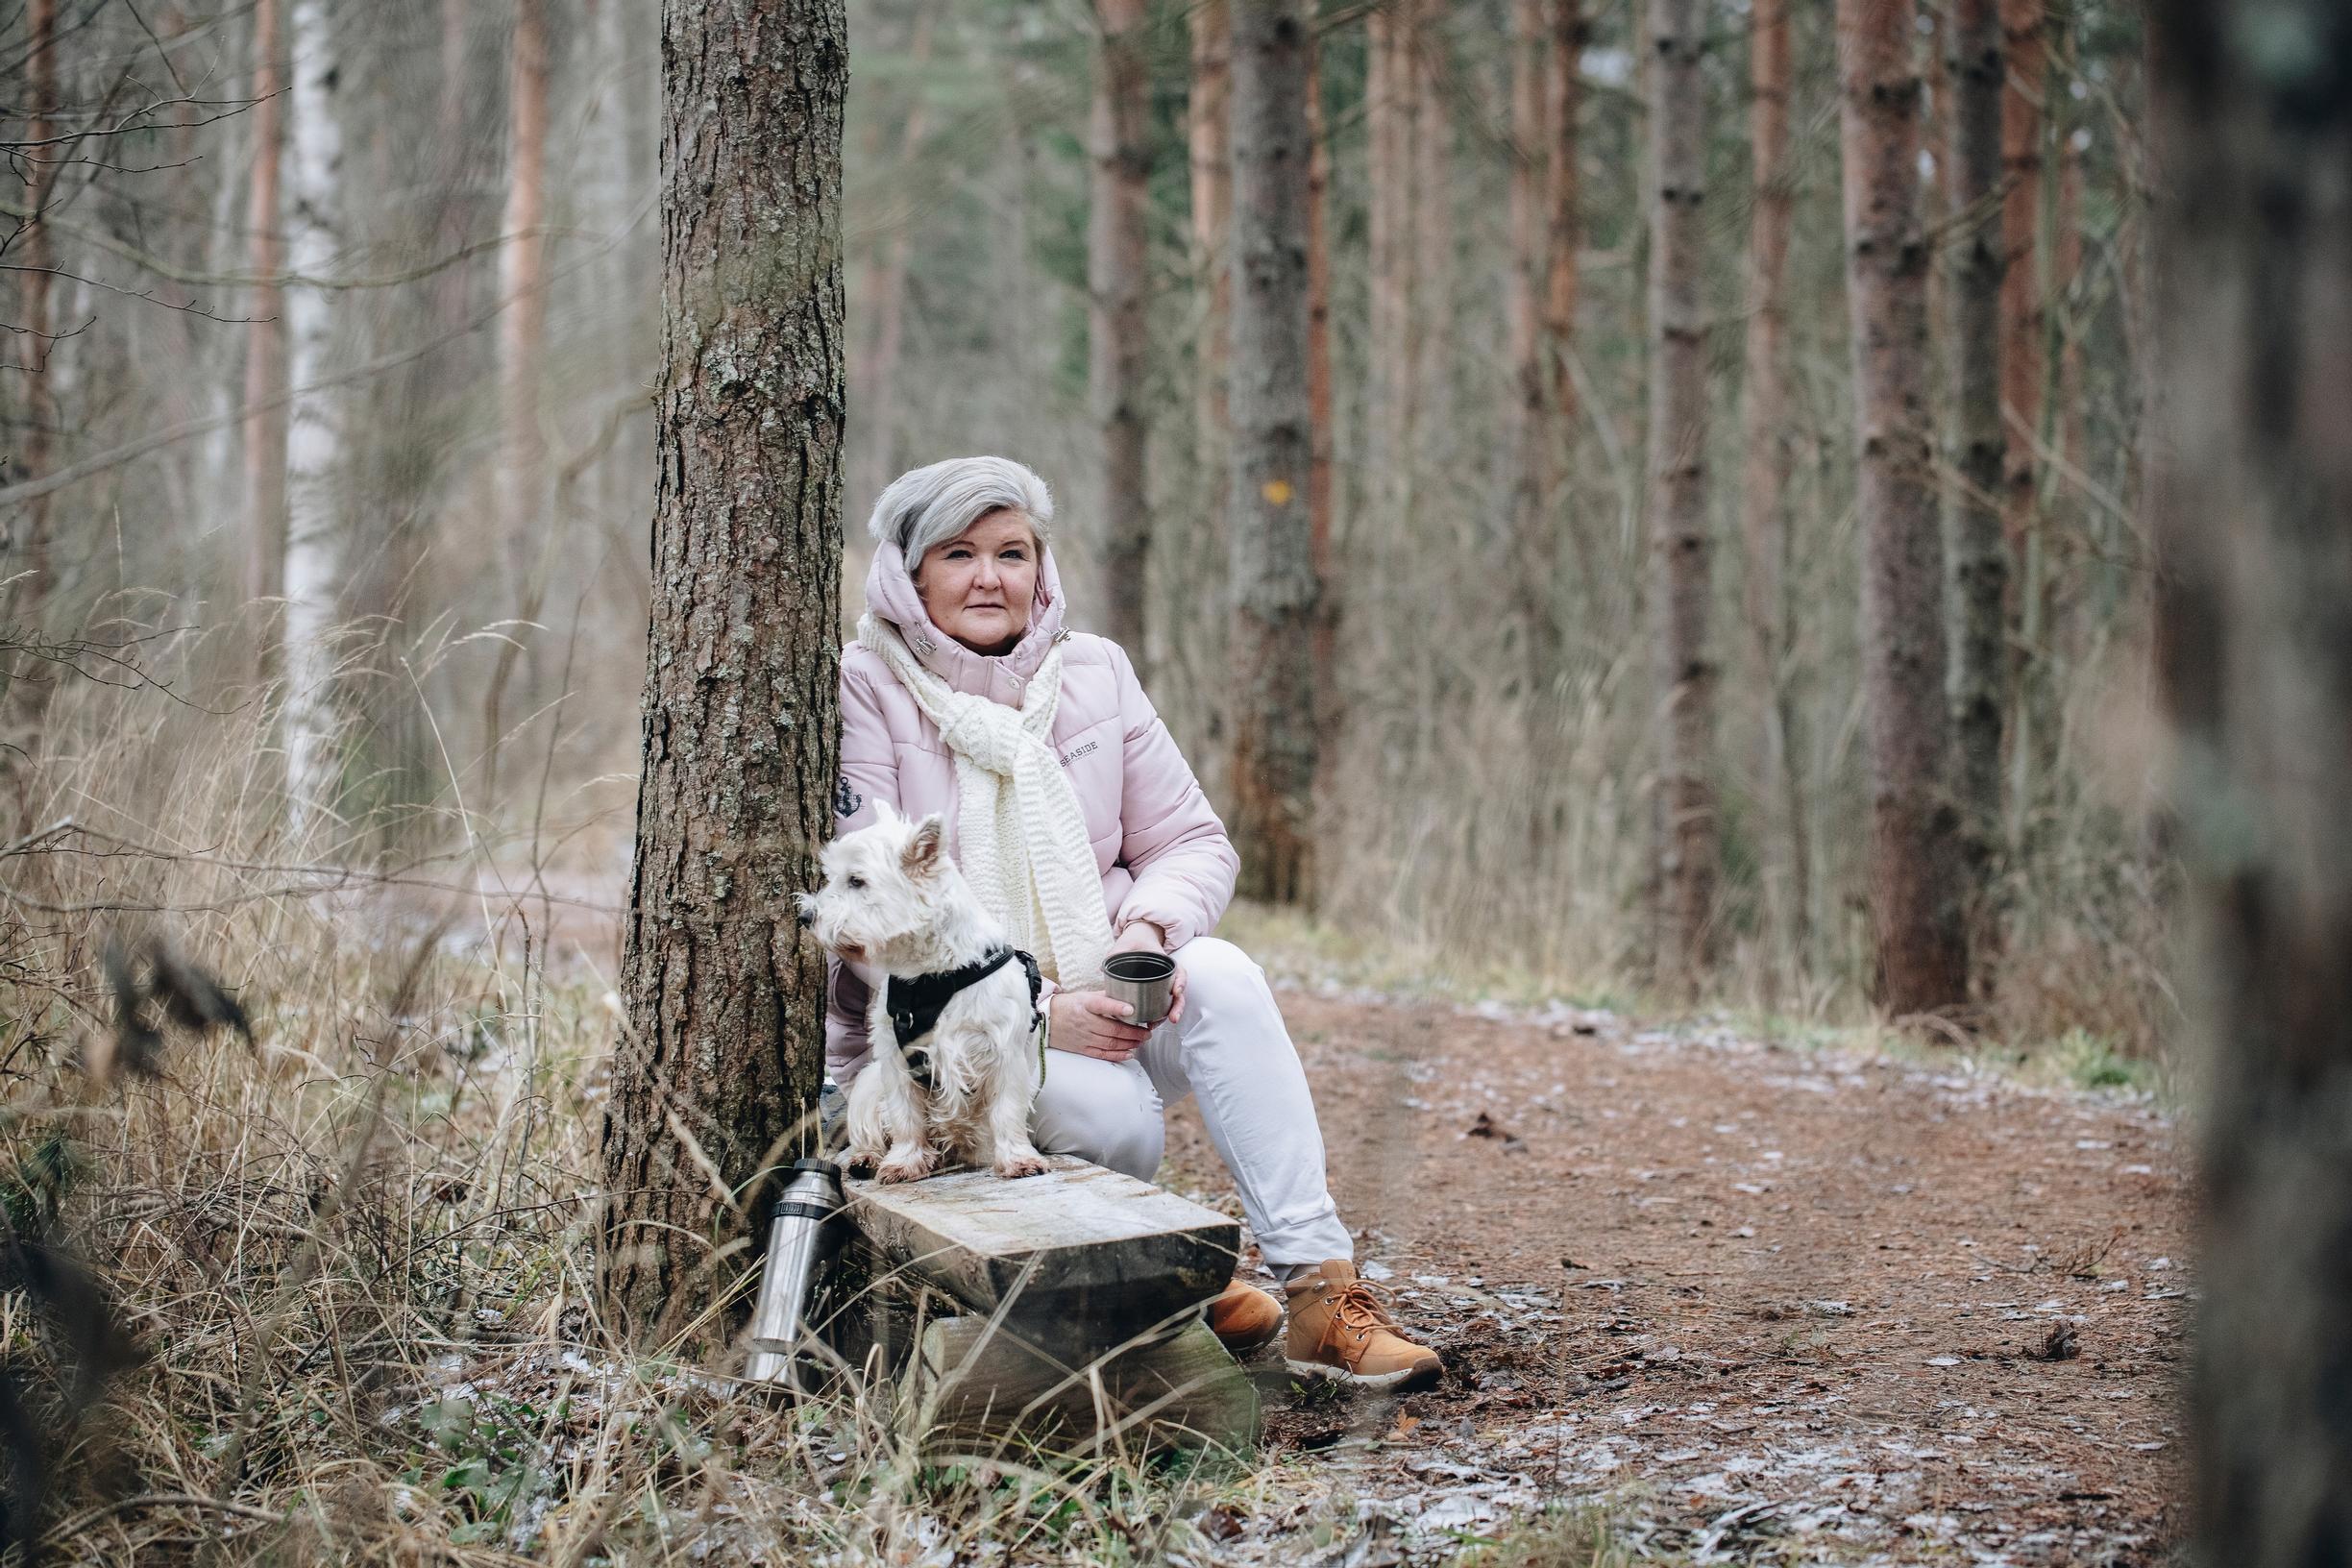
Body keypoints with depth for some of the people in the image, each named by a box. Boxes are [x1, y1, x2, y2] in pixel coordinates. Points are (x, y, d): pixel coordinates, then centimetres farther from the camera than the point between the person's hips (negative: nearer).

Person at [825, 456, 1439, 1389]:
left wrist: (1150, 930, -15)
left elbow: (1194, 842, 9)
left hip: (1098, 1004, 4)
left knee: (1223, 976, -27)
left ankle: (1319, 1287, -29)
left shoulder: (1094, 673, 7)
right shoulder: (864, 693, -7)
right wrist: (1036, 1011, -22)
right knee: (1113, 1111, -33)